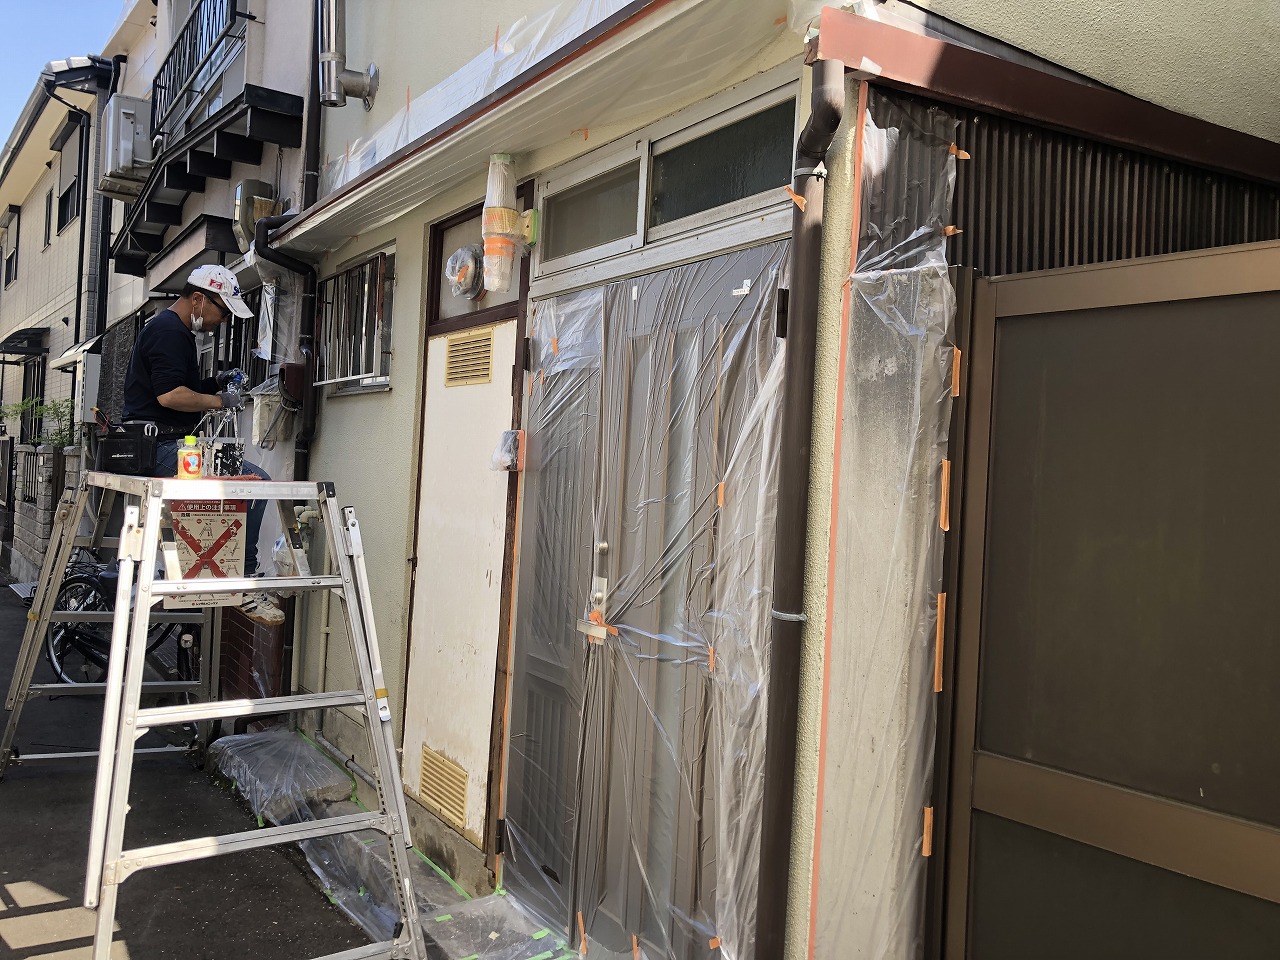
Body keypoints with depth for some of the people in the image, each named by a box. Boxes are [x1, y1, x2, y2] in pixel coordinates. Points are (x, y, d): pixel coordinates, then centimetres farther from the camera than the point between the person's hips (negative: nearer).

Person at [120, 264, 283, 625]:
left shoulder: (174, 330, 23)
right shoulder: (169, 331, -11)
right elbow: (169, 395, -22)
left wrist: (213, 383, 14)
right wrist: (220, 400, -11)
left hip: (160, 446, 11)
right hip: (163, 447, -11)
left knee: (252, 481, 18)